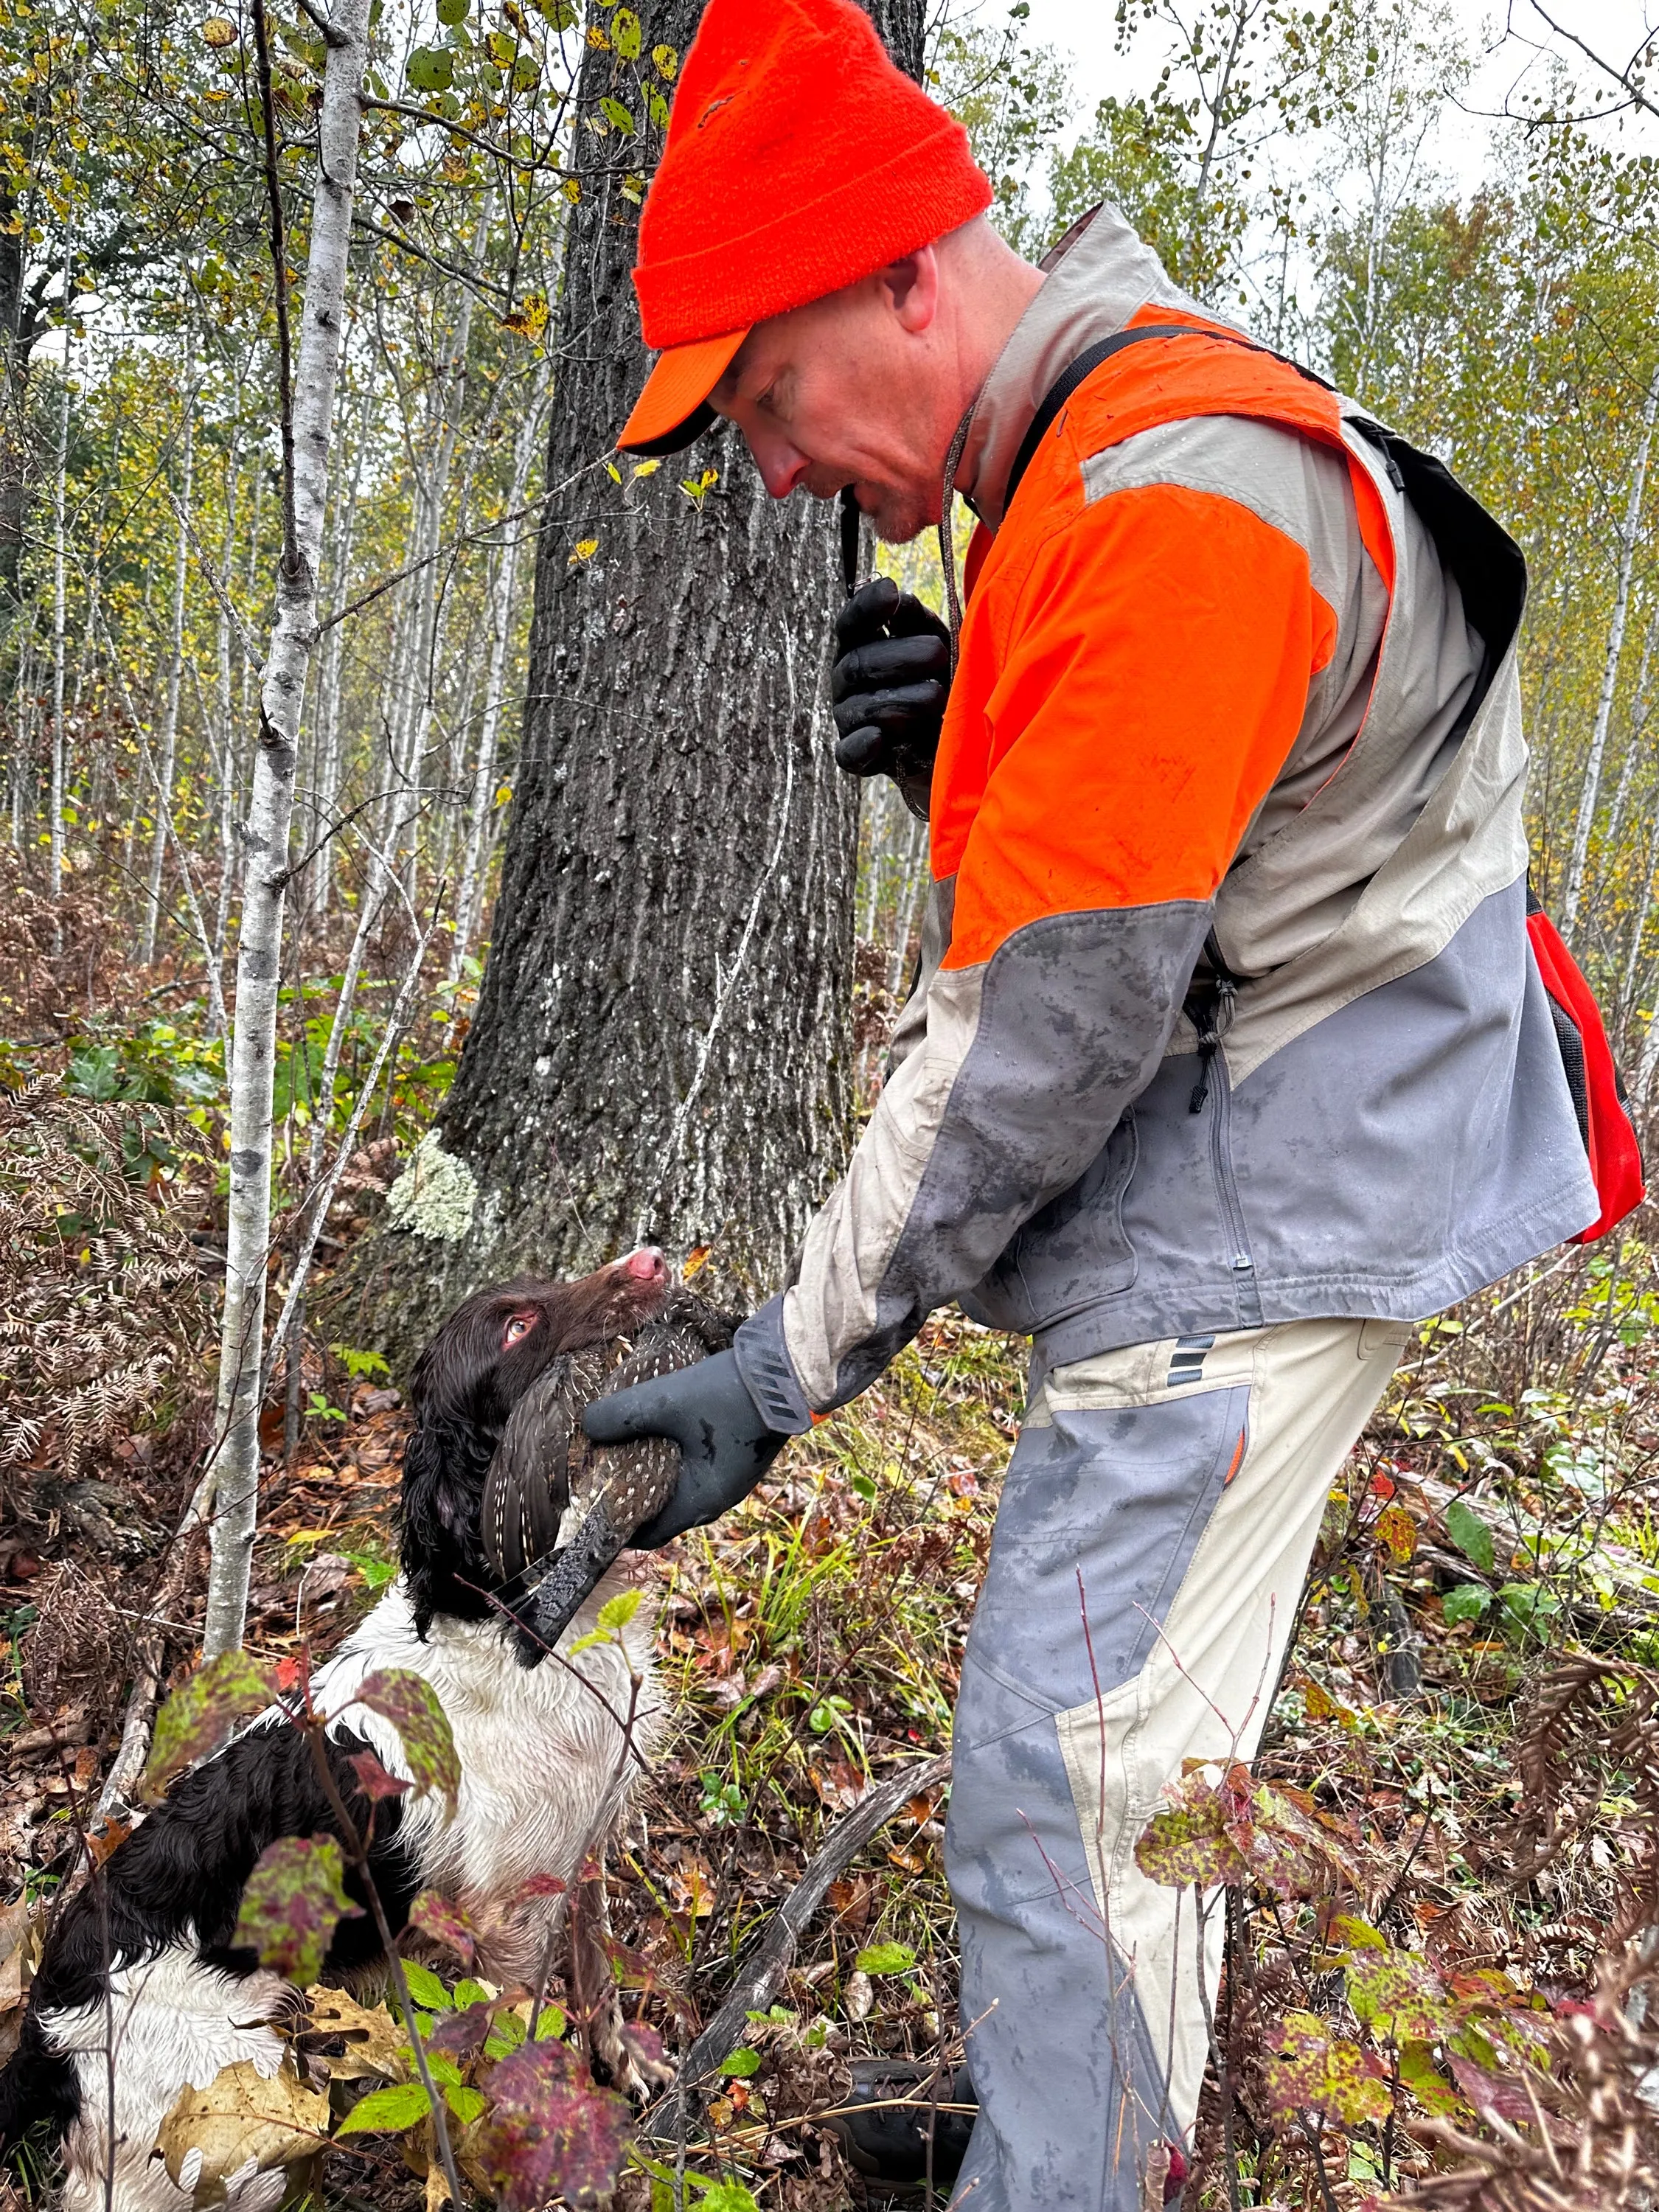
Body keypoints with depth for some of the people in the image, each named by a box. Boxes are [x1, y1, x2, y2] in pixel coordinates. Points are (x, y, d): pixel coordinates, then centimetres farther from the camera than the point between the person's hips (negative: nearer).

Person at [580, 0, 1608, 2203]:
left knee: (1062, 1790, -5)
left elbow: (1059, 1020, -23)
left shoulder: (1170, 500, -20)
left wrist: (795, 1365, -15)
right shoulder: (1084, 464, 14)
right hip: (1212, 1195, 10)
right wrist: (953, 743, -3)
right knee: (1107, 1742, 21)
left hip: (1258, 1217, -10)